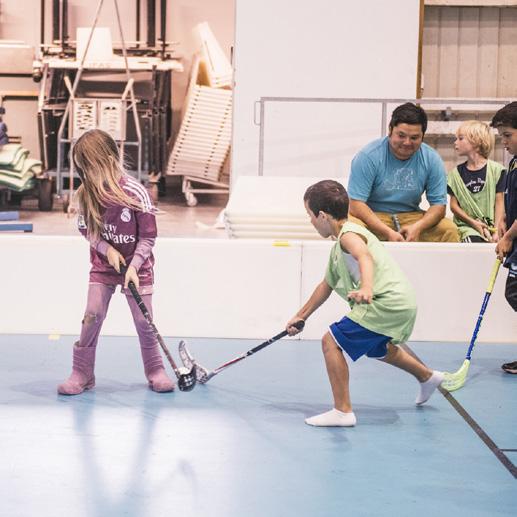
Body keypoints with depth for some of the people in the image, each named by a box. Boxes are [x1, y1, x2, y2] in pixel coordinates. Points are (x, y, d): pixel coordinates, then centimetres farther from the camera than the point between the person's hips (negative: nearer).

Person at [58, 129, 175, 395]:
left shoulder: (136, 193, -19)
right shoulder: (87, 194, -10)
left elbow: (148, 236, -12)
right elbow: (85, 228, 3)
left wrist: (134, 266, -21)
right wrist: (106, 248, -13)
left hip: (136, 265, -2)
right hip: (103, 264, 2)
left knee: (143, 320, 1)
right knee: (93, 315, -6)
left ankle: (155, 371, 17)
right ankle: (82, 373, 3)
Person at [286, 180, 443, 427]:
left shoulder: (349, 234, -12)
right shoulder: (337, 248, 20)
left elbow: (365, 257, -35)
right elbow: (327, 285, 32)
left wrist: (366, 288, -54)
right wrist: (301, 316, 38)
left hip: (387, 303, -11)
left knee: (331, 341, -12)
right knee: (377, 349, 37)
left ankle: (343, 411, -13)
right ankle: (427, 377, 58)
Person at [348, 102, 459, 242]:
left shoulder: (431, 159, -2)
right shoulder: (368, 157, -14)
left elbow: (438, 204, -1)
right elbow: (355, 204, -18)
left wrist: (417, 227, -22)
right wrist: (388, 232, -29)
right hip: (373, 216, -3)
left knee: (449, 229, -18)